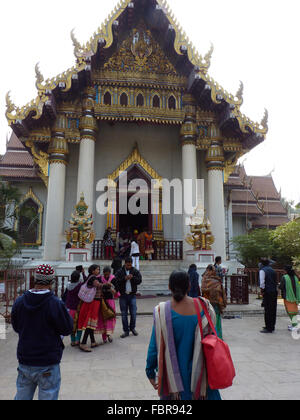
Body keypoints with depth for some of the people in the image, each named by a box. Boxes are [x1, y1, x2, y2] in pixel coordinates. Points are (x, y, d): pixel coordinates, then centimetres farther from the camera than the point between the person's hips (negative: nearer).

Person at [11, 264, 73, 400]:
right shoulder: (55, 304, -21)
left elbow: (16, 327, 10)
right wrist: (65, 313, 5)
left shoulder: (19, 302, -5)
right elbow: (67, 329, -10)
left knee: (22, 396, 20)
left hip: (24, 361, 5)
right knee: (47, 396, 8)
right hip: (47, 364, -5)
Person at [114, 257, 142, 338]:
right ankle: (126, 331, 16)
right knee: (124, 314, 6)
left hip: (132, 295, 0)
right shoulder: (119, 272, 1)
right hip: (123, 295, 0)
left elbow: (139, 280, -5)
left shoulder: (135, 271, 4)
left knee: (133, 313, 3)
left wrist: (132, 277, -21)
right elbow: (116, 281, -10)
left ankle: (132, 328, 25)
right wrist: (124, 278, -21)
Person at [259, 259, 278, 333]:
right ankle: (272, 326, 23)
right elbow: (276, 281, 17)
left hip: (267, 292, -7)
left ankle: (268, 328, -1)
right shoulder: (273, 270, 14)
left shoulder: (262, 270, -7)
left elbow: (262, 282, -15)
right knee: (273, 309, 13)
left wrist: (262, 291, -7)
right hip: (274, 291, 7)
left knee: (267, 310, -4)